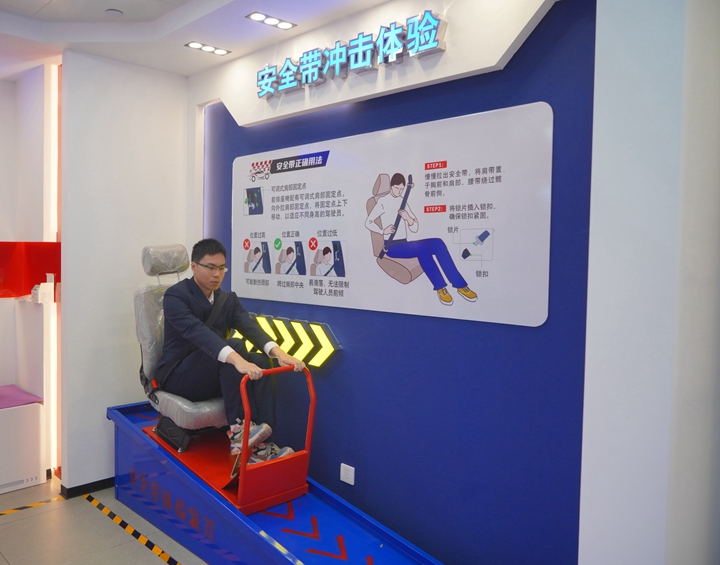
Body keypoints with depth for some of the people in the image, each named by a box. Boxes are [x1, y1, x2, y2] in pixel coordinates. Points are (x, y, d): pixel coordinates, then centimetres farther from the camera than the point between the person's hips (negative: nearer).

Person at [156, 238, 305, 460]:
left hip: (215, 377, 6)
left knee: (260, 361, -24)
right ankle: (239, 432, -33)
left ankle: (258, 444, -30)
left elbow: (249, 326, -12)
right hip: (178, 375, -6)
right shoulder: (175, 296, -14)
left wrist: (278, 352, -33)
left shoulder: (228, 299, 6)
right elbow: (197, 331, -33)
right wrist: (237, 359, -50)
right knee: (234, 345, -31)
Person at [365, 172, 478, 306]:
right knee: (422, 247, -34)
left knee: (437, 243, -20)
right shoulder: (383, 201, -4)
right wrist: (383, 231, -26)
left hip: (404, 244, 6)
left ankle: (460, 285, -22)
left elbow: (414, 228, 11)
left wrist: (408, 218, -11)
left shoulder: (403, 202, 14)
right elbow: (368, 222, -8)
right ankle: (440, 287, -23)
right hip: (392, 247, -6)